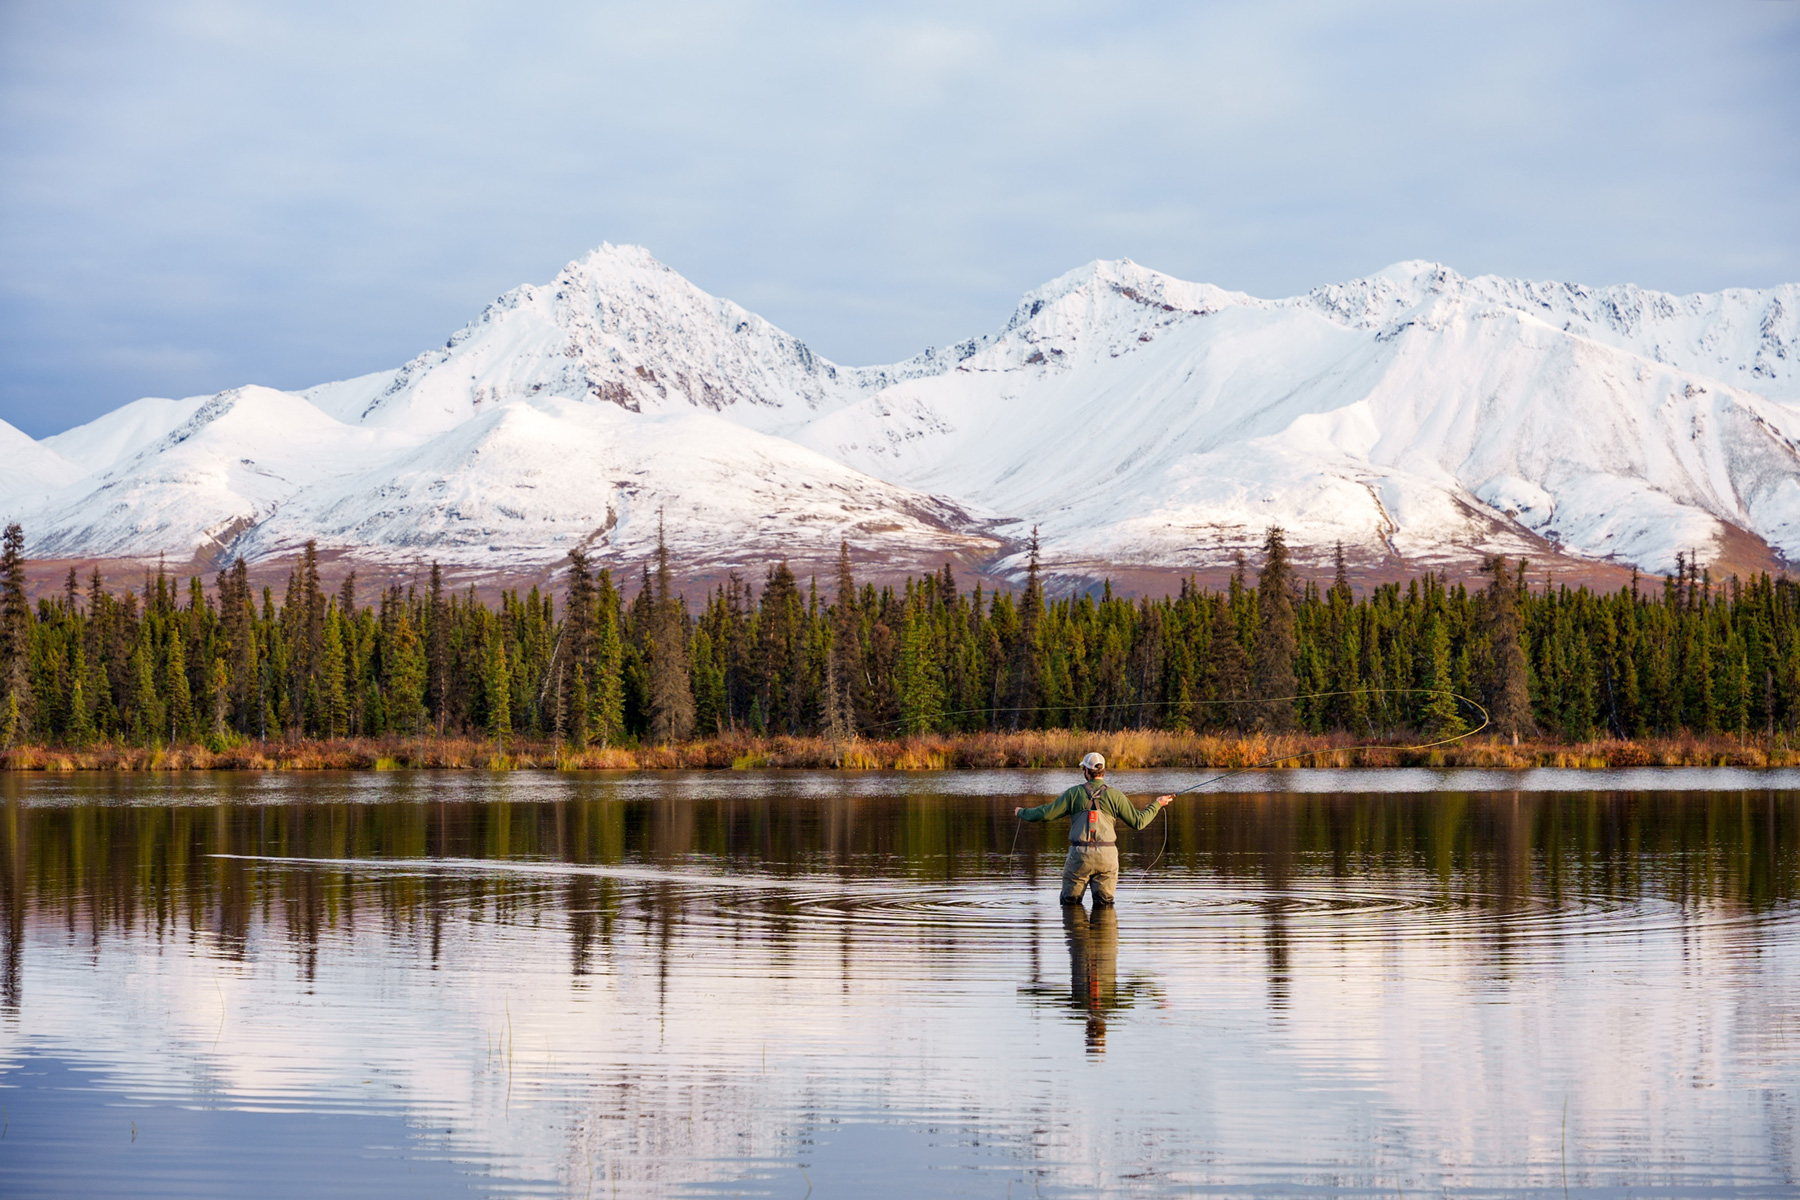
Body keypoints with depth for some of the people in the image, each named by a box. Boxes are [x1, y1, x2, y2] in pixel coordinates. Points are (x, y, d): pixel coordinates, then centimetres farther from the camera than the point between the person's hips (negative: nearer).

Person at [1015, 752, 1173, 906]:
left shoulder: (1074, 793, 0)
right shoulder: (1114, 795, 1)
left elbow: (1046, 813, 2)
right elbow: (1138, 821, 4)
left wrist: (1022, 813, 20)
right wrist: (1157, 804, 20)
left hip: (1079, 854, -1)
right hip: (1106, 855, 1)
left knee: (1070, 902, 10)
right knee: (1104, 903, 8)